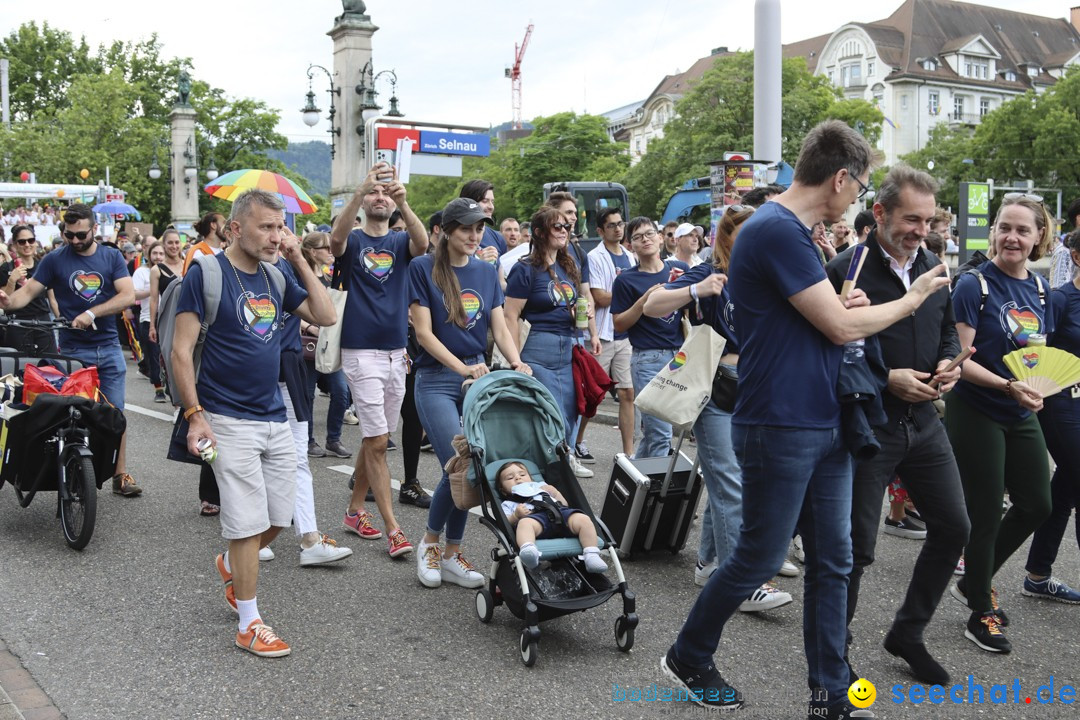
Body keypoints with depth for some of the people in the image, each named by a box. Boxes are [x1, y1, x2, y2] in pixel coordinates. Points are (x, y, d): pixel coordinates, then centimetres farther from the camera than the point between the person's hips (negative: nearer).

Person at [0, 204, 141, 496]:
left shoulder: (112, 257, 3)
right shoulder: (55, 260, 1)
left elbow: (128, 295, -8)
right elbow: (29, 291, -5)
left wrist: (91, 313, -19)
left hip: (108, 348, 1)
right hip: (72, 350, -1)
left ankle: (120, 475, 9)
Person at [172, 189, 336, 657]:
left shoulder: (276, 277, 10)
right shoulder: (205, 274, -8)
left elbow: (325, 316, 5)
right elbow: (181, 350, -10)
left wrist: (299, 260, 1)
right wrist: (194, 415, -15)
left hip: (275, 417, 6)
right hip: (230, 420, -6)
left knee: (278, 517, 12)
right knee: (249, 523, -4)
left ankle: (231, 565, 41)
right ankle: (249, 624, 9)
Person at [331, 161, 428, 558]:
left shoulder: (401, 241, 8)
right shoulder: (353, 240, 0)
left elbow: (422, 243, -16)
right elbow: (336, 237, -25)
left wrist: (403, 203, -35)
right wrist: (361, 191, -38)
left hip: (396, 352, 4)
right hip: (361, 351, -4)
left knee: (375, 438, 13)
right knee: (377, 440, -7)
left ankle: (355, 510, 28)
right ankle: (393, 529, -6)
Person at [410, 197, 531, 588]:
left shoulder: (486, 271, 10)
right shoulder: (423, 268, -6)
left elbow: (499, 327, 7)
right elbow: (424, 332, -10)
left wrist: (516, 362, -12)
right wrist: (461, 367, -20)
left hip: (478, 375, 5)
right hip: (437, 379, -5)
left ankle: (451, 555, 17)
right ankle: (430, 542, 11)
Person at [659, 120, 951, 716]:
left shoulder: (793, 230, 13)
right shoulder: (777, 230, -18)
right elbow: (840, 328, -17)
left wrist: (840, 305, 3)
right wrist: (912, 300, -2)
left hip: (825, 426, 9)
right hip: (780, 427, -9)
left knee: (831, 562, 11)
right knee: (759, 558, 4)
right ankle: (686, 659, 25)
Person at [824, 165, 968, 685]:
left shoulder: (934, 269, 8)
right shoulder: (846, 271, -13)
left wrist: (948, 362, -1)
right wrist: (886, 379, -19)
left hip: (922, 422, 7)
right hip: (865, 424, -7)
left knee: (953, 527, 11)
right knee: (855, 545, 2)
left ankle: (908, 633, 30)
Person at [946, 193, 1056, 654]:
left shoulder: (1040, 290, 6)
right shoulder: (974, 285, -14)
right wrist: (1008, 386, -29)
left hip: (1021, 416, 7)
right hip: (976, 413, -7)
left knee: (1036, 505, 11)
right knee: (986, 513, 1)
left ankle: (974, 582, 31)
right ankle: (981, 613, 17)